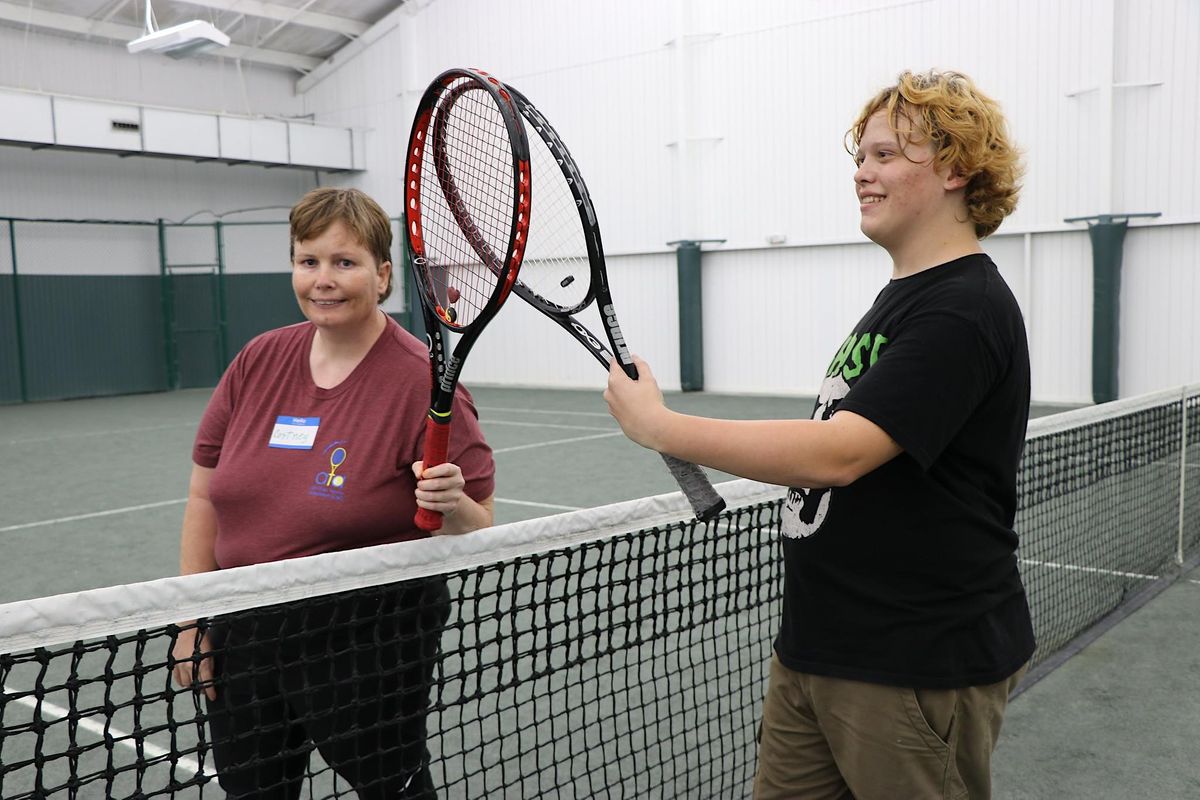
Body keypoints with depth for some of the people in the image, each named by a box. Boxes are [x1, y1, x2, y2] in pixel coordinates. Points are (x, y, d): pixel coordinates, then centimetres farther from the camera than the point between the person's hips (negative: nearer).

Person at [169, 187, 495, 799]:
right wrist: (193, 623, 6)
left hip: (370, 648, -5)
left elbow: (477, 529, -10)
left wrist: (452, 505, -32)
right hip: (244, 639, 5)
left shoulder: (424, 382, -15)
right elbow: (206, 497, 7)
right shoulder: (258, 361, 0)